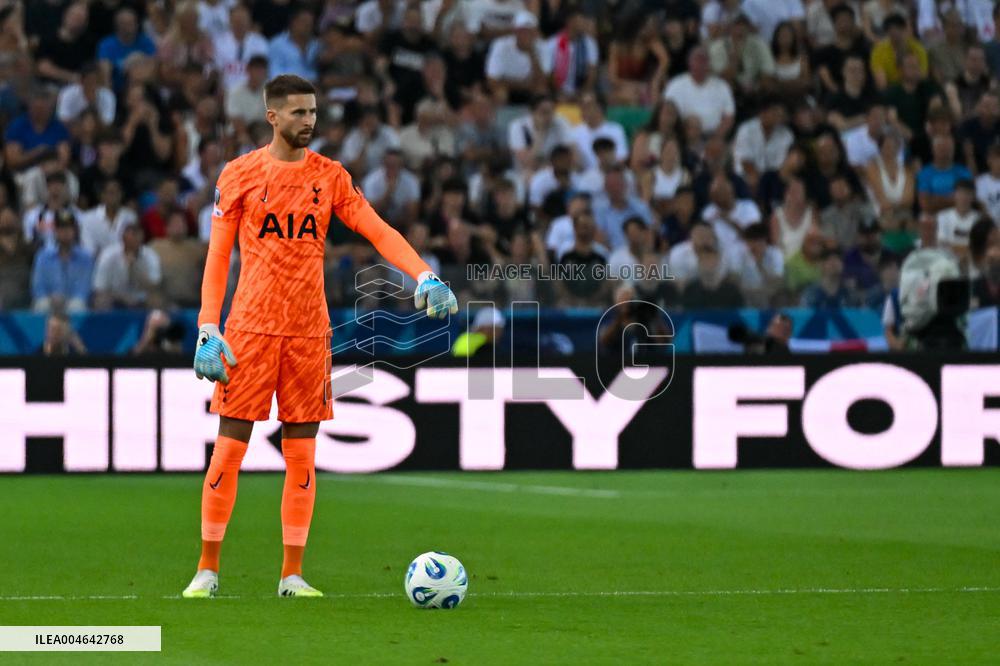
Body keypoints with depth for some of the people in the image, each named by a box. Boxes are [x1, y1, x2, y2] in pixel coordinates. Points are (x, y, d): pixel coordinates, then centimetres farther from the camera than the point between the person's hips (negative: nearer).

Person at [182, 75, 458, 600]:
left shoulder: (330, 176, 8)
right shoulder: (239, 175, 2)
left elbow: (378, 231, 1)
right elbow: (217, 255, 2)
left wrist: (424, 276, -15)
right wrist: (208, 331, -6)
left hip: (310, 330, 2)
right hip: (250, 328, -2)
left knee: (302, 455, 2)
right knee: (229, 447, -3)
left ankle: (292, 575, 8)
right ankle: (207, 570, 6)